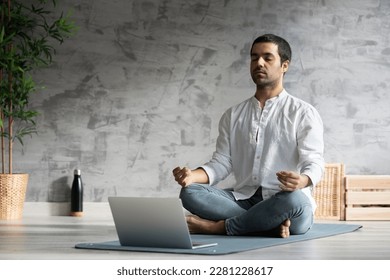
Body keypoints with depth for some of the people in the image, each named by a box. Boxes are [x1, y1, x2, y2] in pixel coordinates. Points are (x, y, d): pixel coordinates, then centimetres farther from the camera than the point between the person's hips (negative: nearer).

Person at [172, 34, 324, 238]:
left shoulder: (303, 113, 3)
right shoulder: (233, 115, 16)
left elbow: (314, 161, -7)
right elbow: (222, 162, 10)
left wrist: (302, 180, -32)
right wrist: (193, 176, -13)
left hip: (282, 202, -3)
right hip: (243, 200, 4)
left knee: (295, 201, -39)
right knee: (190, 192, -21)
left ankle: (220, 226, -21)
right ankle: (272, 224, -27)